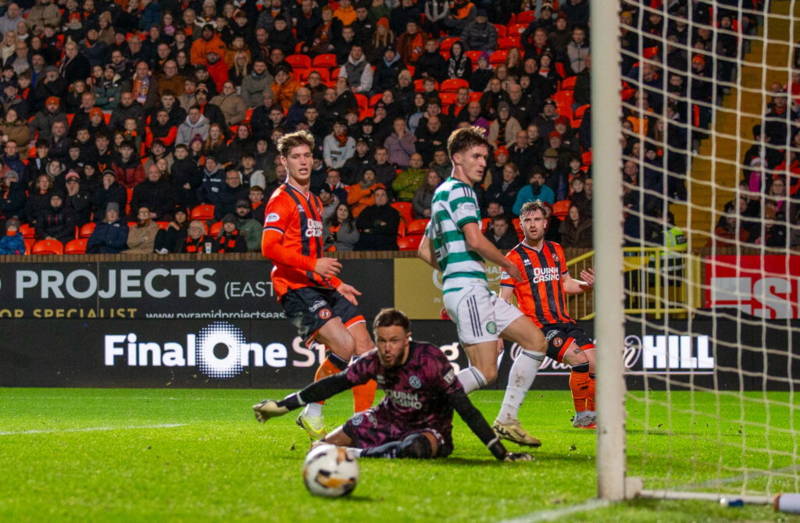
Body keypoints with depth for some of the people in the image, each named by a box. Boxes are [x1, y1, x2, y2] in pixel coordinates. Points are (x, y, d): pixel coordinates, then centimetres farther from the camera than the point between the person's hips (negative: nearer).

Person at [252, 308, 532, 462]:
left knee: (414, 448, -41)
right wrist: (283, 405, -1)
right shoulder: (374, 362, -13)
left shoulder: (430, 360, -27)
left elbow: (464, 407, -29)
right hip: (388, 420, 5)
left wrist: (501, 453, -33)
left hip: (429, 428, -5)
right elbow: (334, 384, -1)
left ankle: (357, 455, -26)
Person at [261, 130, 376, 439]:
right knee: (344, 346, -21)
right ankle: (312, 414, -6)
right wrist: (313, 265, -23)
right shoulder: (282, 199, -5)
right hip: (296, 289, -9)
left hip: (320, 287, 9)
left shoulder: (313, 202, 23)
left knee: (365, 348, -2)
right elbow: (269, 248, -17)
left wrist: (337, 284, 24)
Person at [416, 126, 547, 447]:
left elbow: (424, 251, 27)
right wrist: (508, 265, -6)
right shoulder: (458, 190, -8)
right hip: (468, 290, -10)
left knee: (535, 340, 7)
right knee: (485, 373, -13)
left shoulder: (443, 193, 23)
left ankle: (506, 420, 5)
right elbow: (475, 240, -20)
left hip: (477, 292, 10)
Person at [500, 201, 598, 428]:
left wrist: (587, 284, 6)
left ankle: (592, 415, 11)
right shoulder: (514, 257, -4)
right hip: (539, 326, -6)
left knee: (596, 364, -7)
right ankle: (581, 416, -11)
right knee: (580, 359, -25)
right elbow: (503, 299, -4)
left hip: (564, 322, 6)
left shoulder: (556, 250, 14)